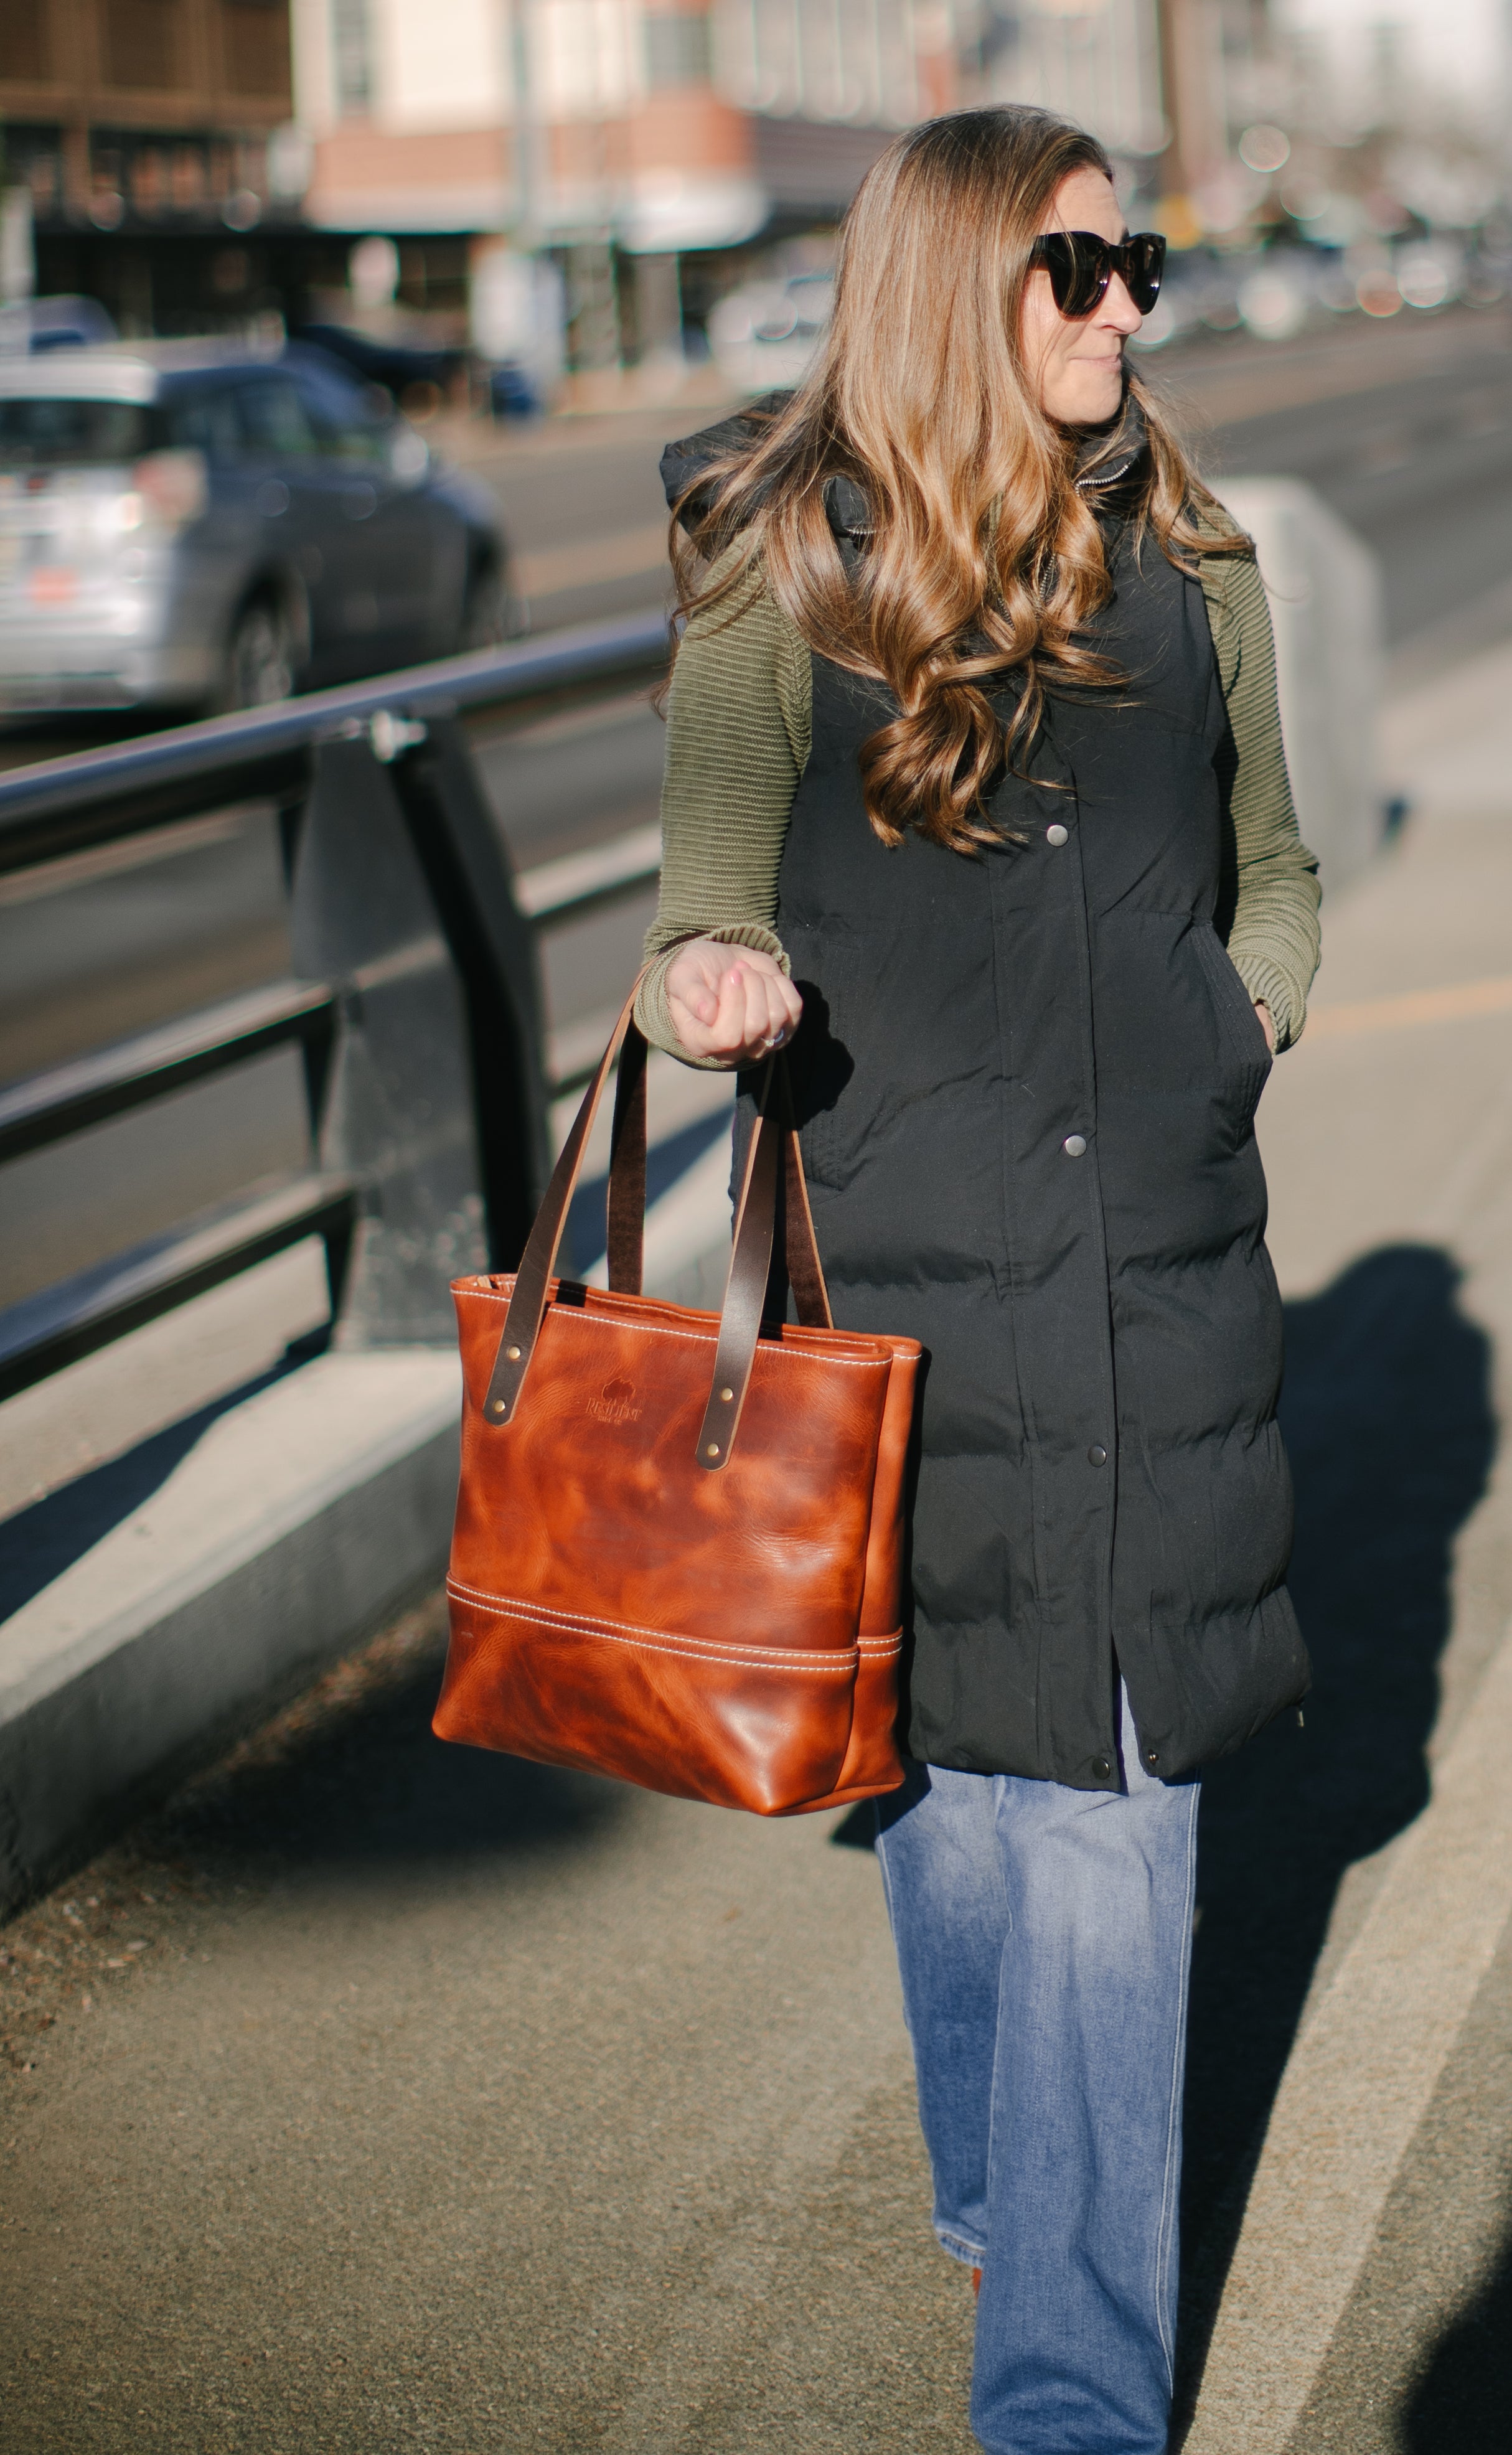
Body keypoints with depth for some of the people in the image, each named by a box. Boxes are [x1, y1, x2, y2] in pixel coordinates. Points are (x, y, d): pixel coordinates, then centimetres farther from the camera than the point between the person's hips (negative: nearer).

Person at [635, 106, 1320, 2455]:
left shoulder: (1188, 561, 9)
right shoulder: (785, 580, 0)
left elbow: (1273, 873, 21)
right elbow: (706, 907, -2)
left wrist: (1235, 1031, 3)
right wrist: (714, 993, -23)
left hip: (1159, 1262, 1)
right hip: (905, 1248, -1)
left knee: (1112, 1805, -2)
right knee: (947, 1748, 11)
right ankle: (1003, 2177, 37)